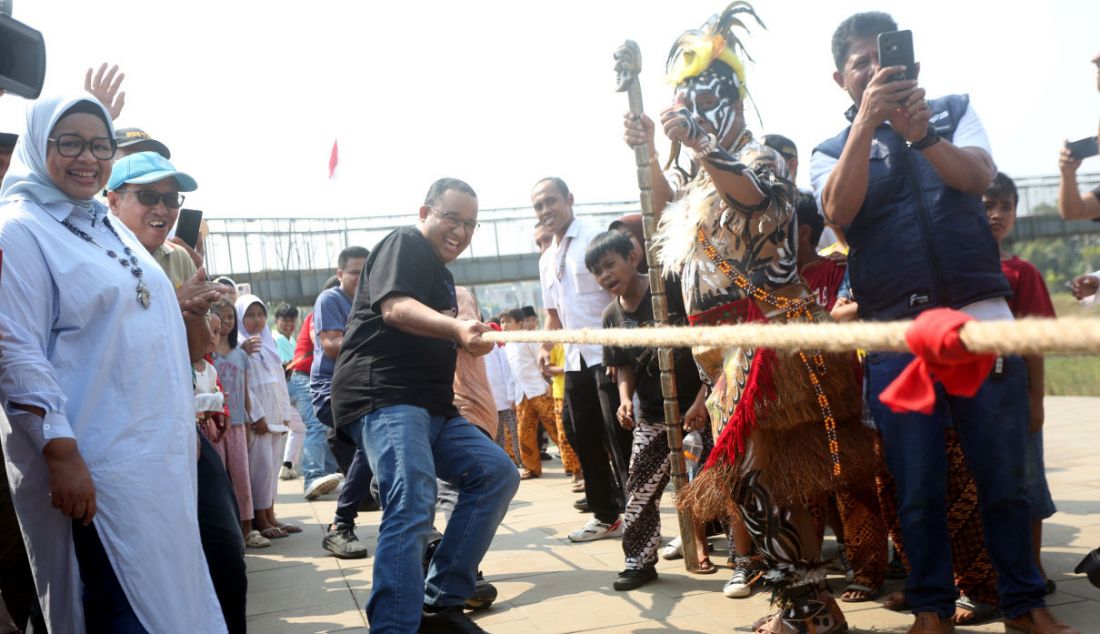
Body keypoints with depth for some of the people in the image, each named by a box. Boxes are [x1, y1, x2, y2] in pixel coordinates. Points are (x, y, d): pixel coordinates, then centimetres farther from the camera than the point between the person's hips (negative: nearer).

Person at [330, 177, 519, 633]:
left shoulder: (441, 272, 26)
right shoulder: (405, 243, -3)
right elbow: (395, 307, -22)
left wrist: (466, 340, 24)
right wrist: (457, 328, -38)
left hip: (432, 407, 10)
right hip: (383, 397, -10)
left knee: (497, 473, 2)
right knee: (412, 506, -25)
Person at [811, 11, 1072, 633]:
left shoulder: (955, 109, 13)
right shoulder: (834, 152, 10)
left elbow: (978, 177, -6)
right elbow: (840, 210, -12)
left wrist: (920, 133, -23)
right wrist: (867, 120, -20)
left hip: (982, 318, 1)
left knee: (1005, 475, 6)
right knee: (919, 486, 4)